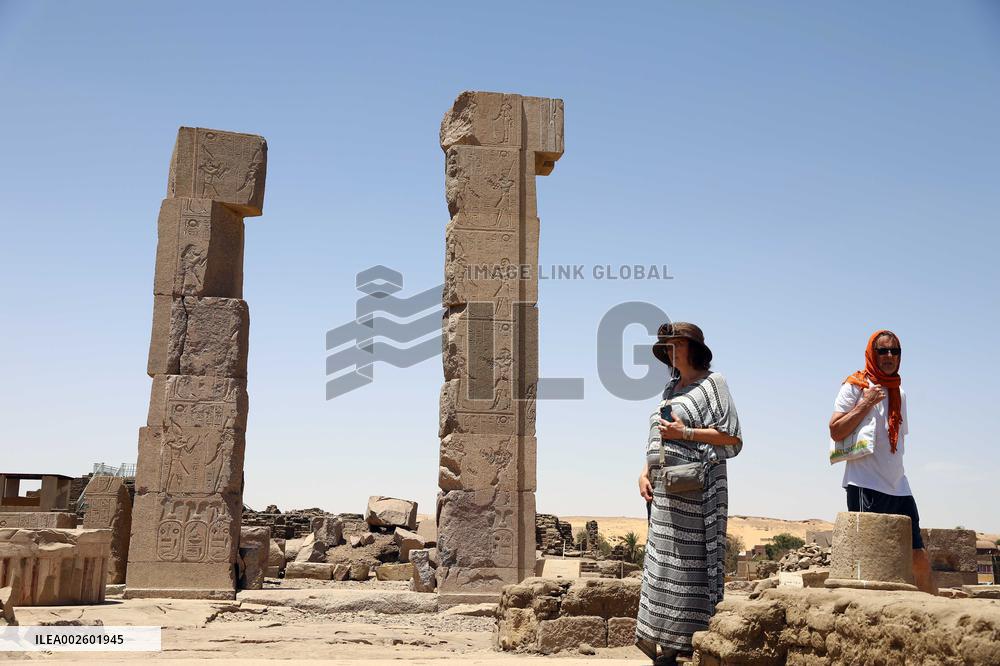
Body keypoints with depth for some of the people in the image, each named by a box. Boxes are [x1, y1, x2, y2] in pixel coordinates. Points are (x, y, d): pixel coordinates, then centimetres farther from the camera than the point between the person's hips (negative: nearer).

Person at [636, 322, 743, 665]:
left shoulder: (711, 383, -2)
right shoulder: (671, 388, 20)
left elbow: (732, 439, -8)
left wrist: (686, 433, -16)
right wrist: (645, 473, 8)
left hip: (694, 486, -8)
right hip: (663, 489, 8)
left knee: (689, 562, -7)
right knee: (663, 561, 7)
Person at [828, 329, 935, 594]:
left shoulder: (899, 392, 17)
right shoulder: (855, 387, -3)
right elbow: (836, 432, -12)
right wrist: (866, 403, -16)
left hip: (899, 488, 7)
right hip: (866, 486, -7)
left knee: (920, 559, 9)